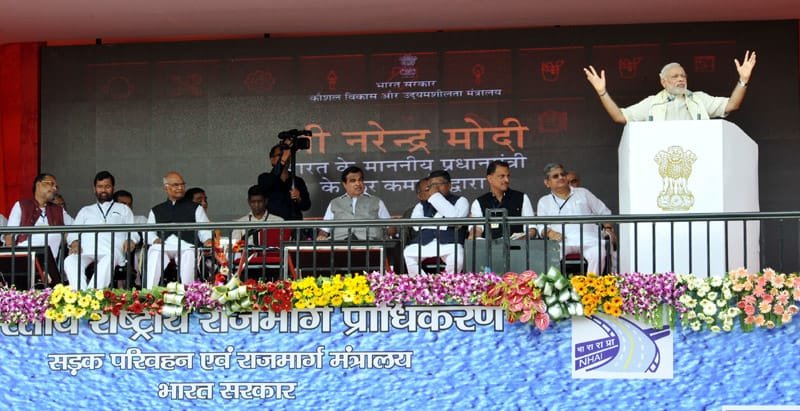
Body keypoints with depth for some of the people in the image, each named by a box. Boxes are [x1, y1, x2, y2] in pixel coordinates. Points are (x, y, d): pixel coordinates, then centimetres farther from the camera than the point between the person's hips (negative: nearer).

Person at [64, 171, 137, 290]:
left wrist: (130, 240, -5)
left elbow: (133, 232, 19)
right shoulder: (85, 211, 34)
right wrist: (74, 242, -1)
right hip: (85, 250, 2)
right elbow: (73, 232, 24)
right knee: (70, 261, -35)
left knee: (108, 260, -42)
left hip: (112, 250, -2)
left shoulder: (123, 209, 30)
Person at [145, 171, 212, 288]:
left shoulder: (195, 208, 24)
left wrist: (208, 240, -11)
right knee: (154, 251, -35)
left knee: (189, 253, -38)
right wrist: (155, 240, -4)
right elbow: (149, 232, 19)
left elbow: (204, 231, 12)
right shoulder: (156, 210, 29)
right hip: (163, 246, 1)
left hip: (186, 246, -1)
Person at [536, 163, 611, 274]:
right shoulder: (544, 201, 22)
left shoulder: (583, 193, 24)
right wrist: (549, 232, -11)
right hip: (563, 241, 0)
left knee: (598, 253, -35)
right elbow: (541, 225, 12)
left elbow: (604, 212, 27)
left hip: (588, 240, 0)